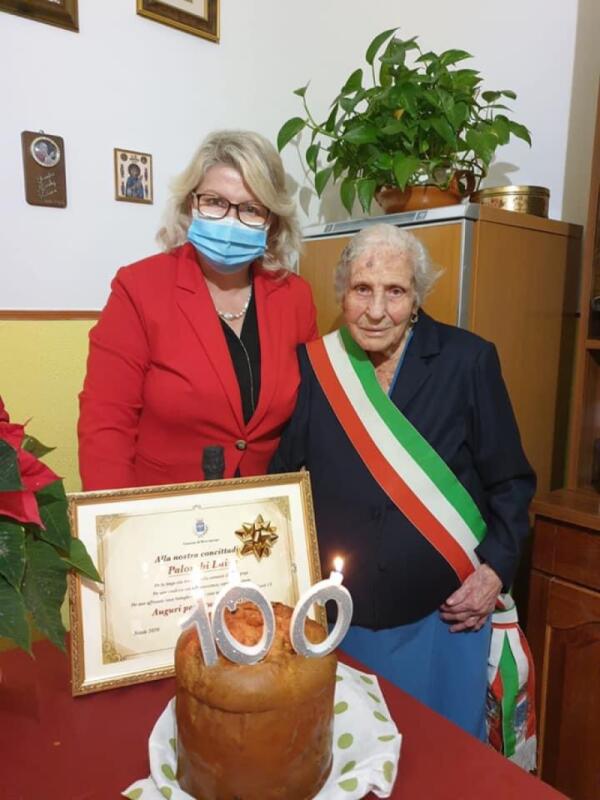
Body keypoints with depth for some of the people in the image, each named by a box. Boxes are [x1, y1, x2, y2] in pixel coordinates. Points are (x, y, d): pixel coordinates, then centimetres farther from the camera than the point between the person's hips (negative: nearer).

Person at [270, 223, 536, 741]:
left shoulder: (468, 361, -7)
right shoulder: (311, 366, -5)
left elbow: (510, 480, 0)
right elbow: (282, 479, 1)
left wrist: (497, 568, -8)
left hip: (446, 613, 0)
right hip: (337, 615, 1)